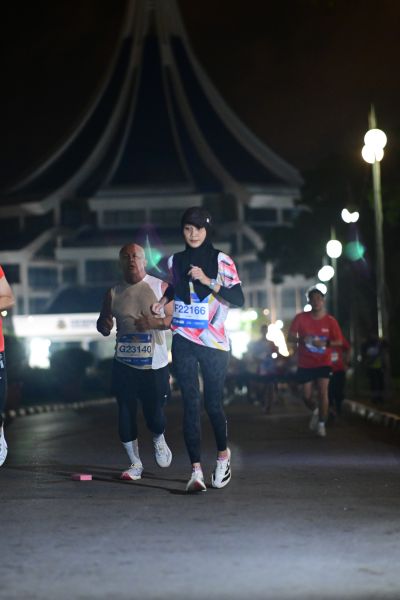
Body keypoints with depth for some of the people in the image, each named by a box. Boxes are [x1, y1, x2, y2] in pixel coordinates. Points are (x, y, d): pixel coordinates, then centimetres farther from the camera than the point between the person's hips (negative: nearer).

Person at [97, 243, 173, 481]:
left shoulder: (160, 287, 0)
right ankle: (135, 463, 12)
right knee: (126, 414, -1)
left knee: (155, 414, -1)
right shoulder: (114, 294, 7)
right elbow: (104, 325, 15)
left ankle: (159, 439, 34)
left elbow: (174, 317, -1)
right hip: (125, 363, 2)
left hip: (155, 364, -2)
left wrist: (156, 322, -21)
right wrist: (104, 325, -10)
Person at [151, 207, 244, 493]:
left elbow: (238, 299, -8)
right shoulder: (175, 261, 10)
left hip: (214, 342, -2)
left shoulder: (221, 261, -1)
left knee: (213, 403, 1)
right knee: (191, 404, -6)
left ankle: (223, 455, 28)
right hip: (183, 341, 2)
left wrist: (207, 281, -16)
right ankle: (196, 470, -9)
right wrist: (162, 301, 12)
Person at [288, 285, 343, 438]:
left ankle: (321, 424, -1)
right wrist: (302, 340, -27)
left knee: (323, 392, -13)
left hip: (323, 363, -1)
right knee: (306, 396, 4)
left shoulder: (330, 321, -5)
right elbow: (290, 337, -5)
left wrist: (326, 343, -22)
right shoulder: (301, 318, -6)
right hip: (305, 364, 1)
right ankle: (316, 411, 37)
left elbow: (339, 341, -2)